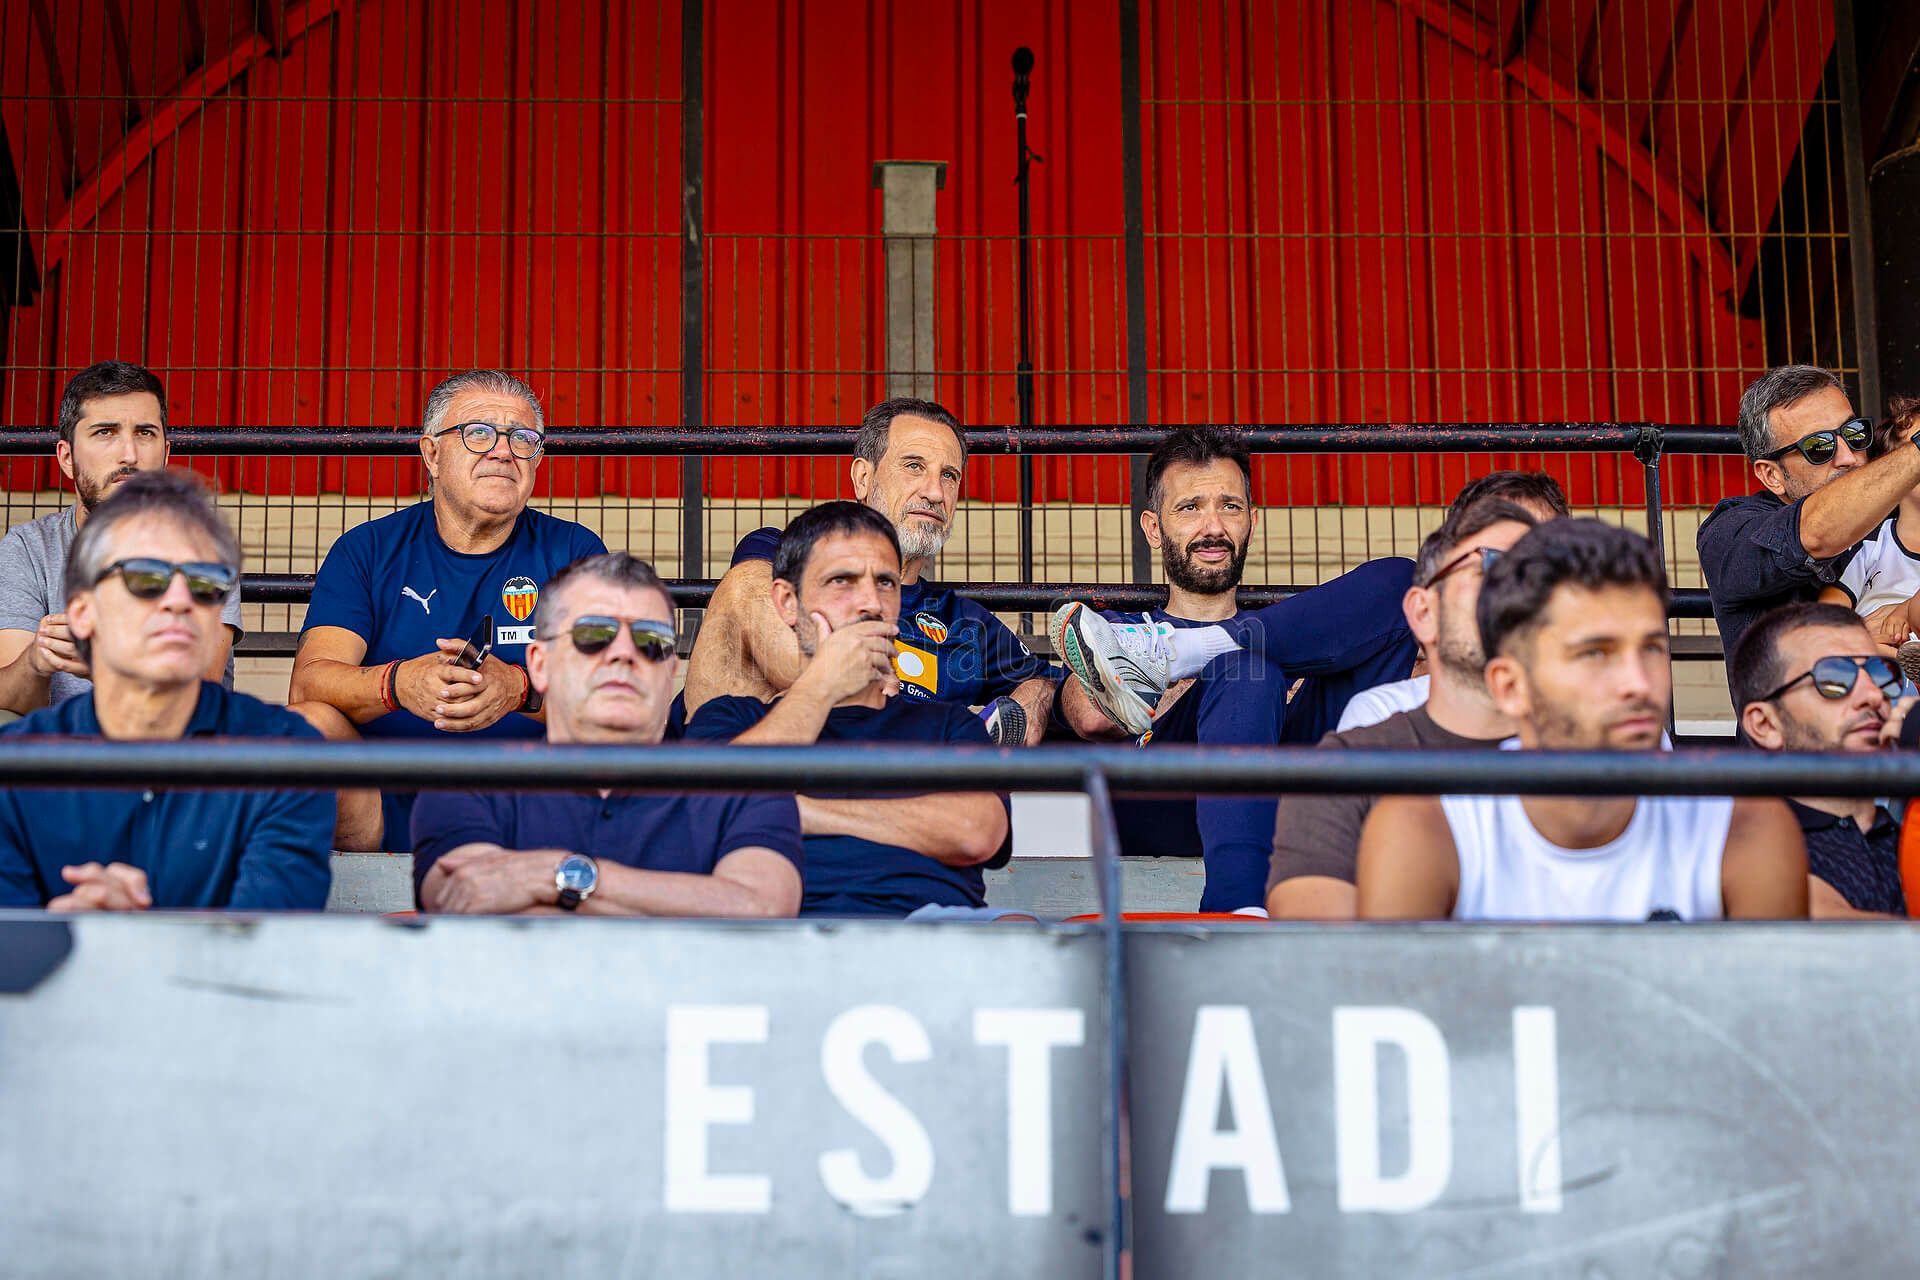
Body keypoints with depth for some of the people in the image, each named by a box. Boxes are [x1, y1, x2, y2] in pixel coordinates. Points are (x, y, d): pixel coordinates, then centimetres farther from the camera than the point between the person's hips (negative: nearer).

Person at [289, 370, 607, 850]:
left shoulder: (572, 551, 11)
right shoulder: (368, 549, 11)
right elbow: (307, 683, -4)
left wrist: (519, 689, -26)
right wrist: (400, 683, -27)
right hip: (385, 809, 1)